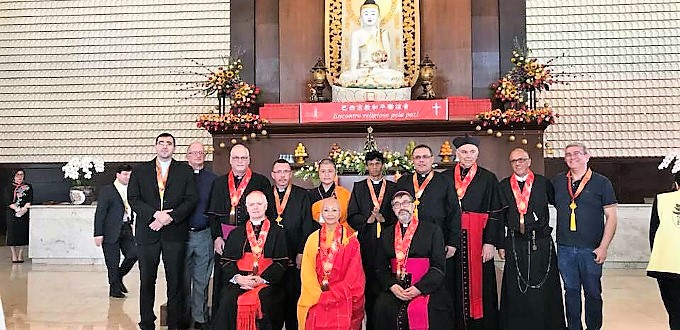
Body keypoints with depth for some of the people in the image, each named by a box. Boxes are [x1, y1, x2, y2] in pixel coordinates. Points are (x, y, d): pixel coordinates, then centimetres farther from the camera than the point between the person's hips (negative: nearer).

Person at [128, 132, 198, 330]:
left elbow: (191, 199, -1)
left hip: (175, 232, -1)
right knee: (147, 280, 8)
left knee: (175, 281, 2)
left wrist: (170, 217, -13)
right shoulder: (140, 171, 11)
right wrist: (154, 214, -13)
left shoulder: (185, 171, 8)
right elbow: (133, 199, 1)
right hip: (147, 232, 1)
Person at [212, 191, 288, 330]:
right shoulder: (236, 234, 20)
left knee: (260, 301, -31)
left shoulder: (277, 233, 11)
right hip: (238, 281, 2)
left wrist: (262, 279, -11)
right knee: (228, 300, -27)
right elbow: (226, 261, 12)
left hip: (266, 283, -2)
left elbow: (281, 262, 2)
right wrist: (238, 278, -8)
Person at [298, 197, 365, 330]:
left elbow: (353, 274, 1)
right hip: (316, 298, 1)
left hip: (342, 297, -1)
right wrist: (319, 295, -6)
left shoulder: (350, 239, 4)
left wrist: (334, 295, -6)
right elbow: (307, 272, 6)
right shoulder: (313, 239, 9)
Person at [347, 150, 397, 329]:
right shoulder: (358, 187, 12)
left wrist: (385, 219, -9)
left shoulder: (393, 187, 12)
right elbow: (351, 216, 7)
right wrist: (367, 220, -10)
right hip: (366, 242, 0)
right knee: (368, 283, -2)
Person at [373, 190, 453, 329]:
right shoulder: (387, 234, 16)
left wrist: (419, 288, -14)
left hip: (426, 288, -2)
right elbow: (380, 267, 11)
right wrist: (392, 285, -9)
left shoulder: (432, 230, 5)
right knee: (382, 307, -25)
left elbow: (439, 266, -2)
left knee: (421, 311, -30)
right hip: (395, 288, 3)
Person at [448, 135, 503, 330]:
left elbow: (495, 213, -1)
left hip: (478, 241, -1)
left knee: (479, 286, 3)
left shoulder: (488, 179, 4)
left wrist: (491, 242, -10)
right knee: (454, 288, 6)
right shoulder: (445, 178, 8)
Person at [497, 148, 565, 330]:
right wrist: (500, 245, 3)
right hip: (514, 244, 1)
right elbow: (500, 217, 7)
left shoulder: (543, 183, 3)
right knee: (516, 290, 7)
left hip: (541, 244, -1)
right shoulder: (504, 186, 7)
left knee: (544, 289, 5)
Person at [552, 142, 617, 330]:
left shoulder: (601, 182, -1)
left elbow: (611, 216, -2)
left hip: (591, 249, -2)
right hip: (564, 248, 3)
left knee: (593, 292, 7)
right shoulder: (557, 182, 7)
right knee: (571, 291, 11)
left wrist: (603, 247, -8)